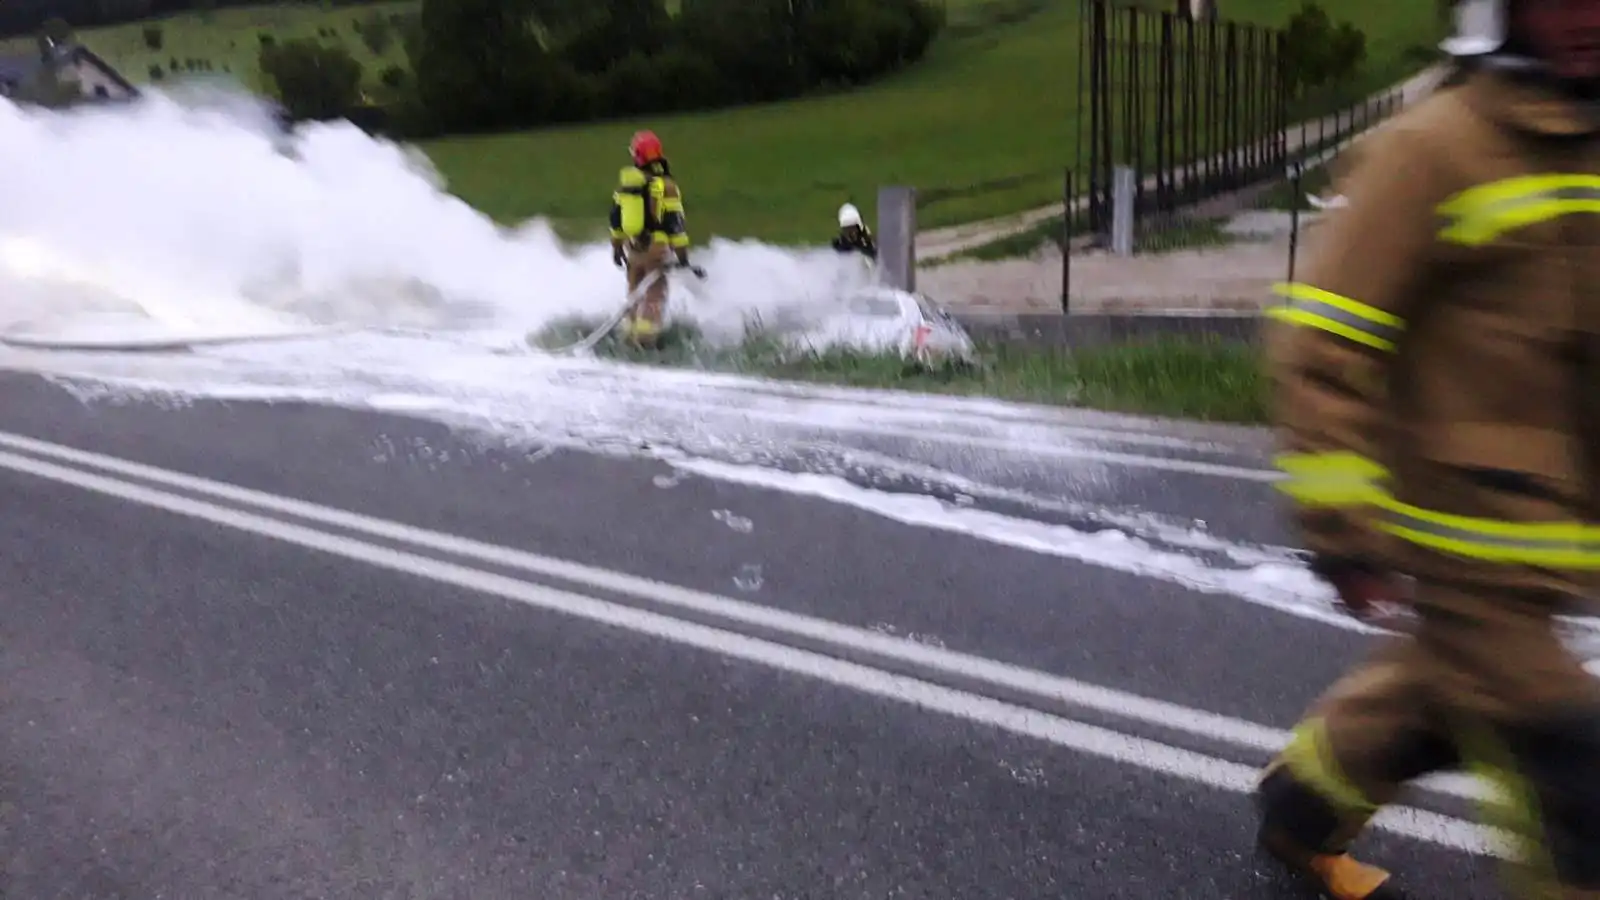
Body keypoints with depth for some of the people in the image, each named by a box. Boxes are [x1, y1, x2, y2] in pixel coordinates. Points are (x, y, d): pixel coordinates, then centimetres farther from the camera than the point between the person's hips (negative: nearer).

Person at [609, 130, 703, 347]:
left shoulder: (626, 180, 1)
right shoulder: (665, 185, -14)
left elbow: (616, 216, 9)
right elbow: (675, 223, -16)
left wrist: (616, 245, 22)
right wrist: (683, 256, -10)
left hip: (632, 246, 5)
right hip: (656, 248, -5)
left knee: (635, 292, 20)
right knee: (654, 295, 1)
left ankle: (630, 334, 26)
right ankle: (646, 337, -8)